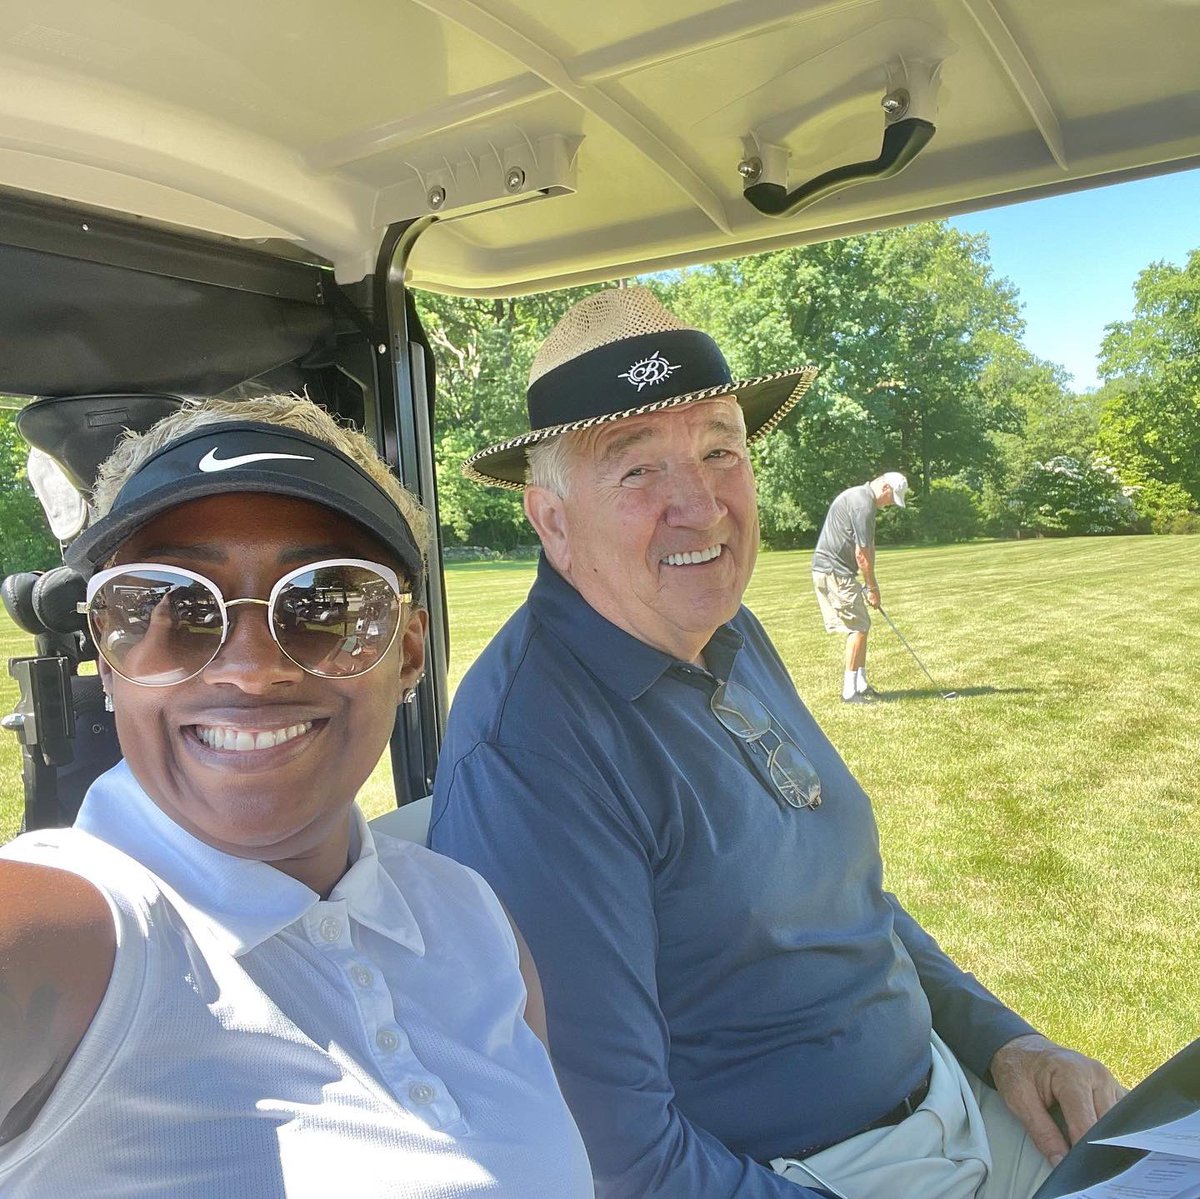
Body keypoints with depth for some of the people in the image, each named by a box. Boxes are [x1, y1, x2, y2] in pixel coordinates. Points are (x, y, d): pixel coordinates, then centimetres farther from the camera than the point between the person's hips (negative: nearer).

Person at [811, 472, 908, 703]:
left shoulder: (861, 497, 17)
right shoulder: (863, 504, -18)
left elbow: (868, 547, 16)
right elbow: (862, 554, -16)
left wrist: (870, 585, 13)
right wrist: (873, 588, -6)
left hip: (828, 570, 11)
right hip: (834, 571, -11)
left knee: (861, 624, 14)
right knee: (858, 626, -7)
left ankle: (861, 684, 19)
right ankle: (849, 691, -4)